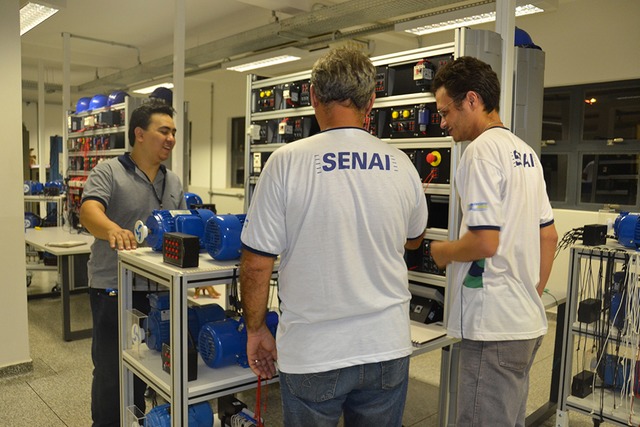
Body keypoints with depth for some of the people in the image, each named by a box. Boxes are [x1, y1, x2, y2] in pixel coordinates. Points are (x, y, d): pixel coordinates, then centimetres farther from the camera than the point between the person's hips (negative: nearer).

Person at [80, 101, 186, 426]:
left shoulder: (173, 182, 10)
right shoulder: (108, 172, -7)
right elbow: (89, 211, -24)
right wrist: (112, 229, -46)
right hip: (113, 290, -5)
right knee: (111, 372, 7)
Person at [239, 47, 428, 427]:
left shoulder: (287, 161, -14)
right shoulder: (401, 165, -4)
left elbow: (256, 264, -11)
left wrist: (256, 329, 4)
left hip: (313, 353, -2)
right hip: (388, 346, 3)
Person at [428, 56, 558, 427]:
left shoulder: (483, 149, -14)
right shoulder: (526, 152, 13)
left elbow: (485, 241, -22)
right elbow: (549, 235, 17)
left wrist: (443, 251, -4)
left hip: (495, 326, -9)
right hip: (529, 322, 9)